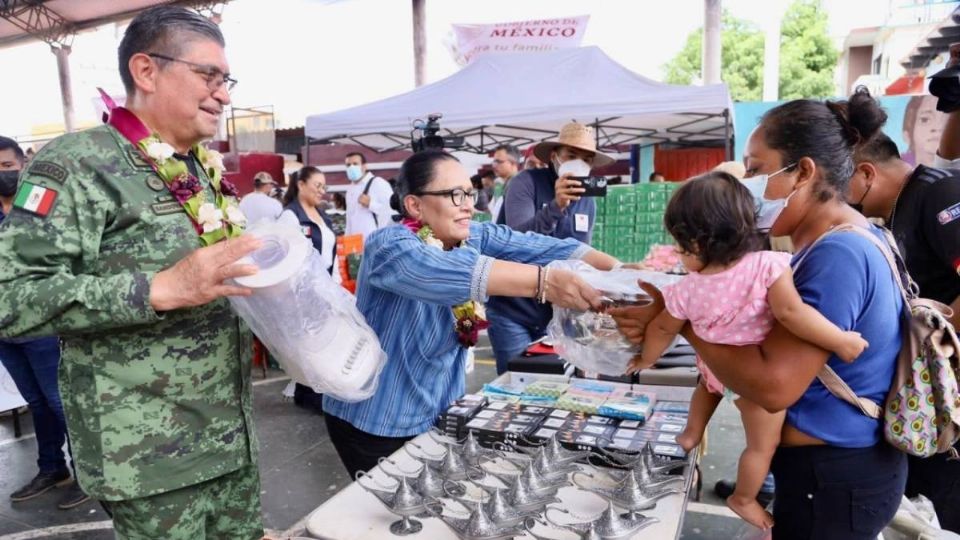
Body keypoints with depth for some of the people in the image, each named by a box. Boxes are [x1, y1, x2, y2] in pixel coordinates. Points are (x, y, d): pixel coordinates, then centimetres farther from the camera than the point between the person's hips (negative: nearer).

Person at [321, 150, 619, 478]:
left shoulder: (474, 238, -5)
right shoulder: (389, 246, -24)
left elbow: (540, 247, -16)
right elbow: (440, 271, -44)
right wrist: (544, 281, -55)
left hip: (438, 412, 6)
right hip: (375, 422, -6)